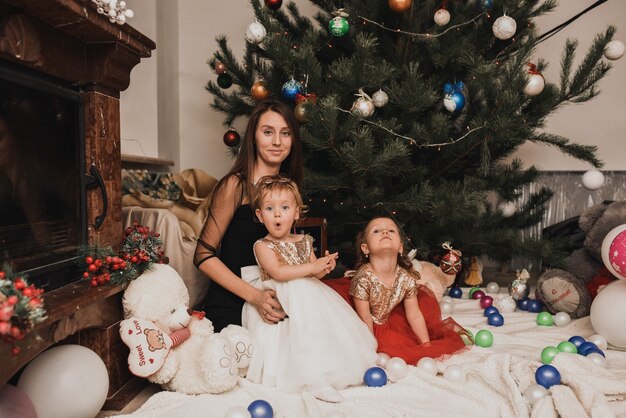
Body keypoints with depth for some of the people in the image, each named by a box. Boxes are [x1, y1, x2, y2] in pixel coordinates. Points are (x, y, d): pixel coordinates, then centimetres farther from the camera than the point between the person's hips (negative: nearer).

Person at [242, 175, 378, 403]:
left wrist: (324, 266, -10)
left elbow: (314, 274, 15)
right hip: (281, 302, -6)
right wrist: (313, 266, -23)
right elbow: (278, 272, -21)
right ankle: (313, 379, -26)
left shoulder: (303, 241, 11)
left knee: (327, 324, -8)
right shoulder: (263, 246, -6)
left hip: (308, 296, 6)